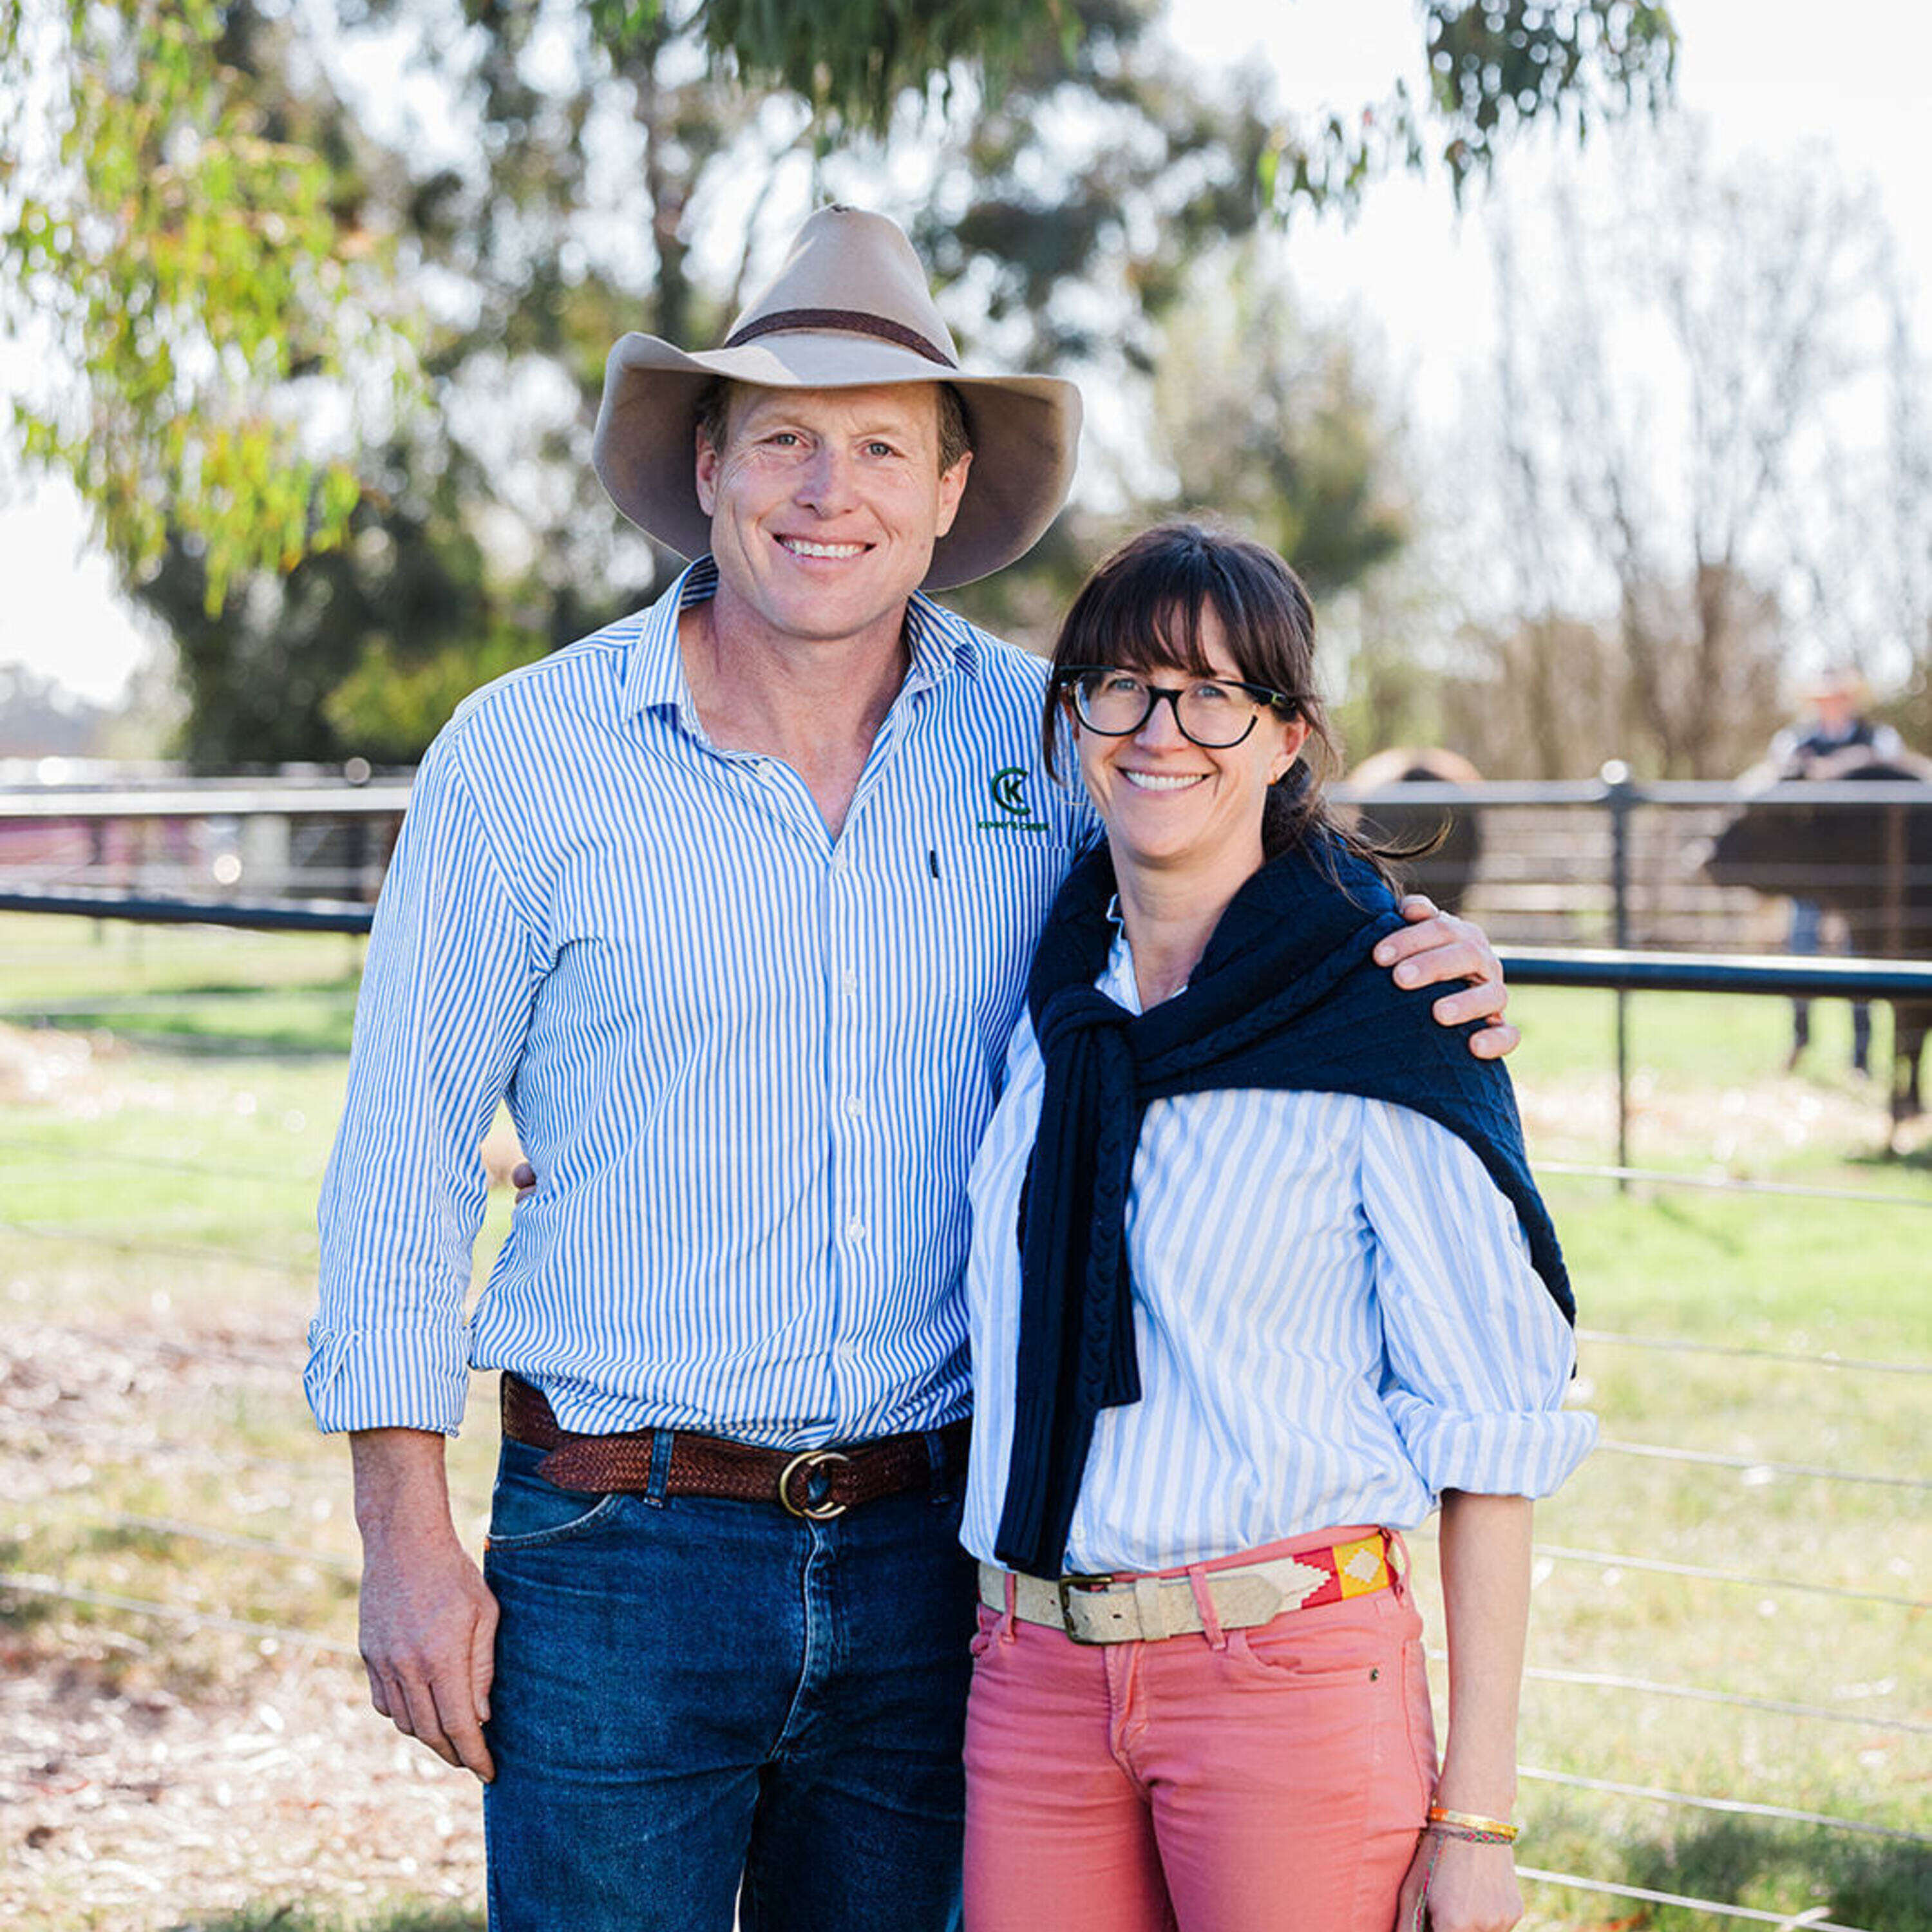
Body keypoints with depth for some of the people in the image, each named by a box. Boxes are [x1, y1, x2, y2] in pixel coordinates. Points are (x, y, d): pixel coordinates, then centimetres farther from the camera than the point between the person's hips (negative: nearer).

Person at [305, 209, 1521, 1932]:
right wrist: (407, 1535, -4)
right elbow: (405, 1151, -2)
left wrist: (1417, 958, -5)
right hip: (620, 1556, -3)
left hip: (926, 1550, 3)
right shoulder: (524, 756, -5)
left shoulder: (1045, 738, 2)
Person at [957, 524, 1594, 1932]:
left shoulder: (1386, 1019, -6)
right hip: (1035, 1678, 5)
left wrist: (1477, 1814, -10)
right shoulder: (1046, 995, 9)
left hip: (1295, 1673, -5)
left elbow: (1491, 1428, -7)